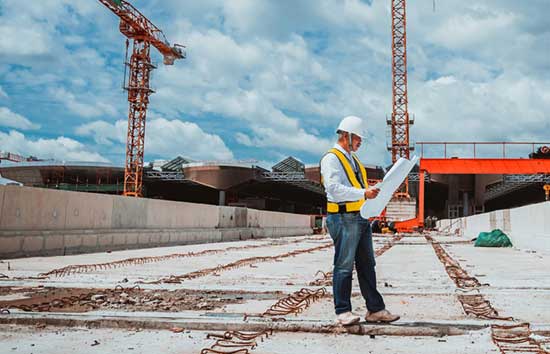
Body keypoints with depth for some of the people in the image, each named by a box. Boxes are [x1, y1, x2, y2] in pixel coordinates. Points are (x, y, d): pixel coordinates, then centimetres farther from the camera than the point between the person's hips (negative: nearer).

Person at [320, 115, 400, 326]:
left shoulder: (353, 160, 23)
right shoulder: (331, 158, -6)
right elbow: (334, 188, -19)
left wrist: (373, 192, 10)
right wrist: (363, 193, -24)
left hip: (361, 218, 9)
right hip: (343, 218, -9)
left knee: (367, 265, 11)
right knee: (344, 265, -5)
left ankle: (375, 309, 17)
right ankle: (343, 312, 2)